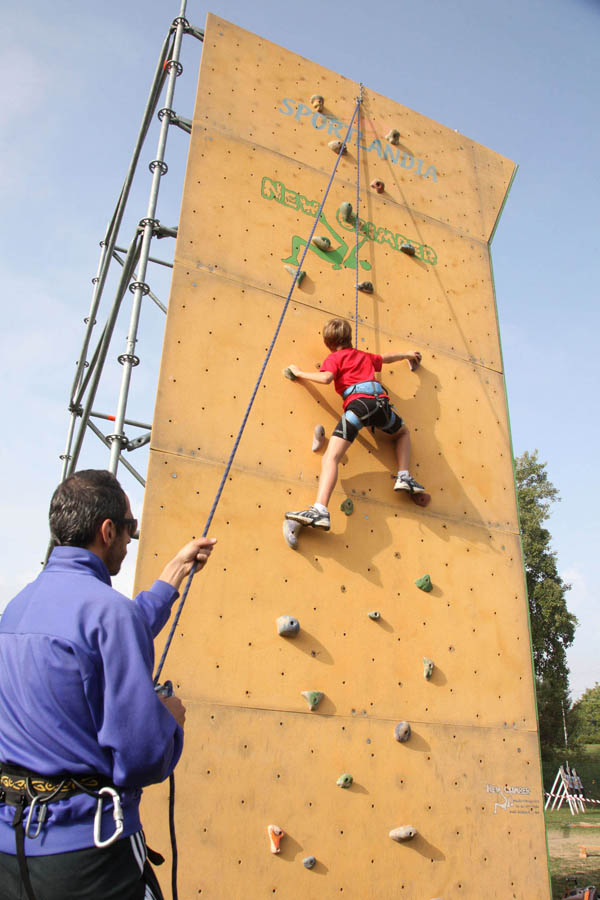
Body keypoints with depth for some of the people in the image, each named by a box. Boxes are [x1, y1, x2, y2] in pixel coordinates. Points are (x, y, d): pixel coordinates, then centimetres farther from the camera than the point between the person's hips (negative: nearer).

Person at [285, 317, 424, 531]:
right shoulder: (365, 355, 31)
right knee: (403, 433, 36)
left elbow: (325, 378, -5)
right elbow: (387, 357, 49)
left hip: (357, 403, -5)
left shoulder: (334, 357, 15)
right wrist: (407, 354, 68)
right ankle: (404, 477, 18)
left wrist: (299, 373, 9)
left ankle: (320, 510, -34)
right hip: (379, 400, 5)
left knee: (330, 457, -15)